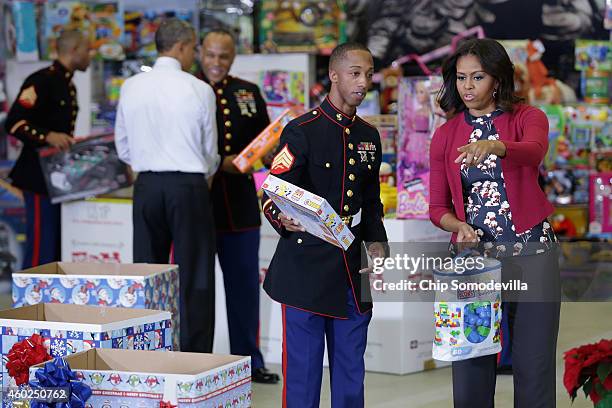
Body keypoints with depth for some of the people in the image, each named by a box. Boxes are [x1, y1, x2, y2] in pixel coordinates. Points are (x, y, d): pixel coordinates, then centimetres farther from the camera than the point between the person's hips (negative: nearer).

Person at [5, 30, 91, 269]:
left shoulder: (67, 85, 17)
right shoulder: (42, 81, -12)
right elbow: (13, 123, -19)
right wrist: (47, 137, -30)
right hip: (40, 178, -9)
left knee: (59, 249, 10)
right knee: (41, 250, -10)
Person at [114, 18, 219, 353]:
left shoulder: (131, 87, 2)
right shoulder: (199, 90, -7)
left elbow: (123, 148, 10)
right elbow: (210, 151, 2)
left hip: (146, 186, 4)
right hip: (188, 187, -4)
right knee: (193, 278, 2)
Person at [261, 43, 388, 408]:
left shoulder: (369, 136, 13)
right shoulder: (302, 131, -7)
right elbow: (273, 197, -9)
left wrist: (376, 243, 8)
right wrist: (285, 220, -30)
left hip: (352, 268, 6)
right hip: (306, 265, -6)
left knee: (351, 370, 10)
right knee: (303, 367, -3)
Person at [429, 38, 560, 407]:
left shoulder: (527, 118, -1)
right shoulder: (446, 135, 8)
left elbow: (535, 151, -25)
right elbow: (438, 208, 10)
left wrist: (495, 146, -45)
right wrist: (459, 226, -12)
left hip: (532, 255, -2)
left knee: (534, 366, -1)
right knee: (471, 366, 1)